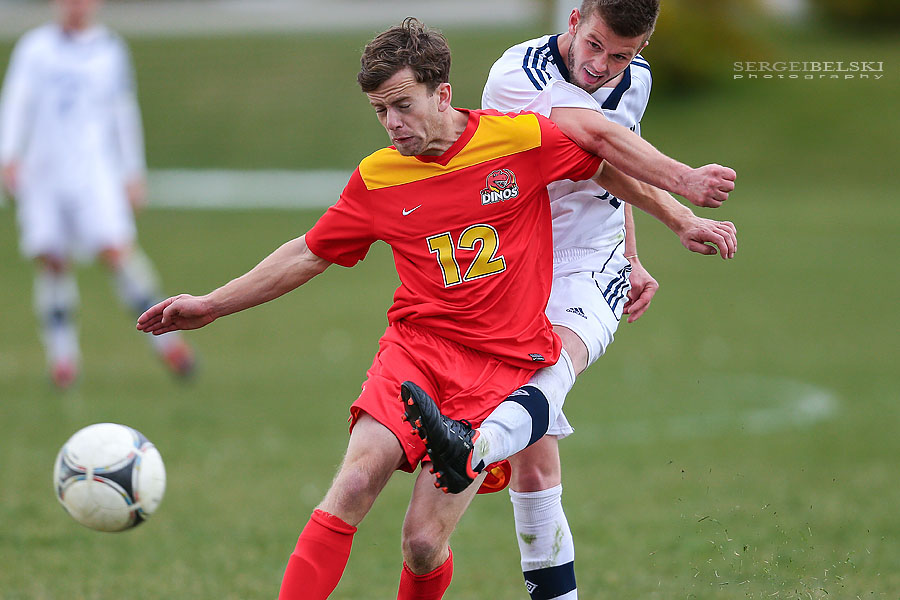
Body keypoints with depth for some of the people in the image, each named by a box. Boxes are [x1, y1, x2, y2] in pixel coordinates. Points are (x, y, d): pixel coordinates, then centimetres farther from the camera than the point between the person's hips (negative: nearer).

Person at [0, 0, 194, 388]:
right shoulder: (35, 47, 9)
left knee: (116, 249, -16)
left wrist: (133, 173, 16)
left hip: (94, 170, -1)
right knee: (50, 261, -3)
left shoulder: (110, 50, 10)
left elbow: (124, 113, 16)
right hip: (43, 168, 1)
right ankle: (62, 354, 5)